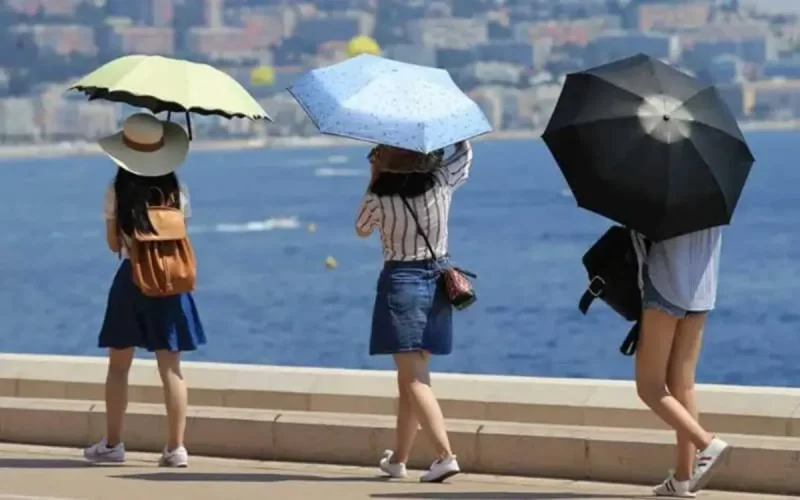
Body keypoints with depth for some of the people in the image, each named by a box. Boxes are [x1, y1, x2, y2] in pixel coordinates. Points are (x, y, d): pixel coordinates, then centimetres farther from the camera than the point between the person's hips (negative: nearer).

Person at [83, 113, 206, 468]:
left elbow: (113, 244, 0)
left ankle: (112, 444, 13)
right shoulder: (176, 191, -2)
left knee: (119, 365, 9)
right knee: (170, 366, 1)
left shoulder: (117, 193, -7)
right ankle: (176, 447, -2)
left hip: (130, 279, -2)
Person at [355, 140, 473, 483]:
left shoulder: (379, 199, -13)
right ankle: (398, 458, 24)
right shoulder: (441, 182, -6)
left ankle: (445, 454, -22)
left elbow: (361, 230, 9)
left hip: (401, 282, -5)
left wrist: (373, 182, 13)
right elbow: (464, 152, 14)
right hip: (437, 279, 5)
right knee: (412, 376, 16)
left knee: (413, 378, -7)